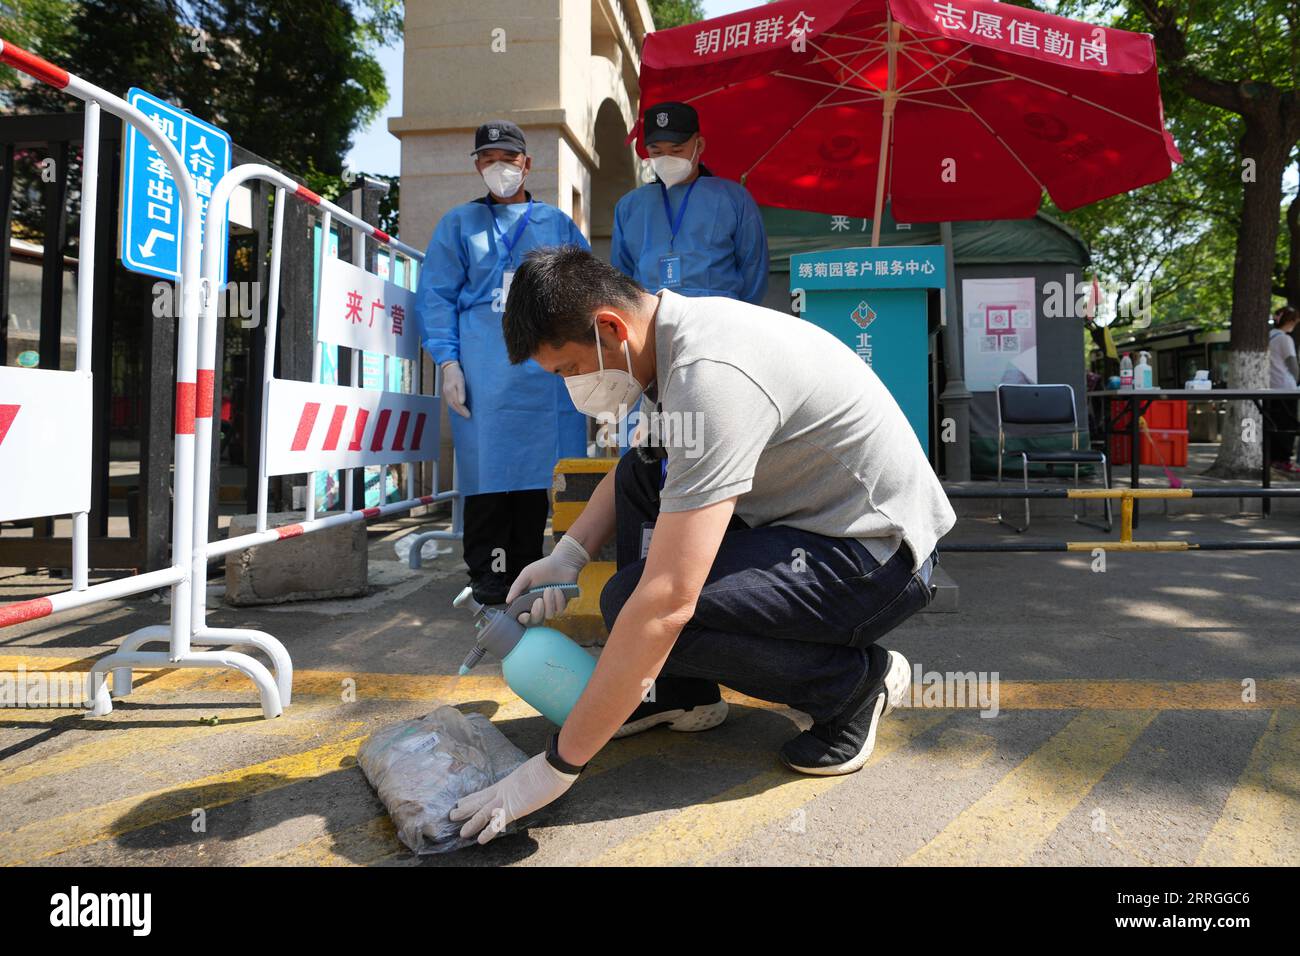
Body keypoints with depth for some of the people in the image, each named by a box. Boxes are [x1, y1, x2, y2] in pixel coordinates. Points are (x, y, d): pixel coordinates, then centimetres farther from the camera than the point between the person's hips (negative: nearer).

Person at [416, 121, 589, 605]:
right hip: (484, 368, -1)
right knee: (488, 465, -6)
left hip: (547, 366, 2)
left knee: (540, 465, -1)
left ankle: (526, 568, 10)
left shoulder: (558, 225, 19)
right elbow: (436, 294, 8)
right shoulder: (460, 223, 15)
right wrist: (448, 361, -5)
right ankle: (488, 572, 3)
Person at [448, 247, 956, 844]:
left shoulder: (711, 376, -30)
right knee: (637, 477, 11)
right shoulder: (676, 330, 0)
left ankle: (854, 679, -2)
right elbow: (632, 467, 20)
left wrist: (558, 764, -27)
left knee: (636, 603, -24)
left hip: (879, 552, -9)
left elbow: (665, 604, -34)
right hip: (809, 516, 10)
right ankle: (685, 693, 12)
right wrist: (568, 555, 5)